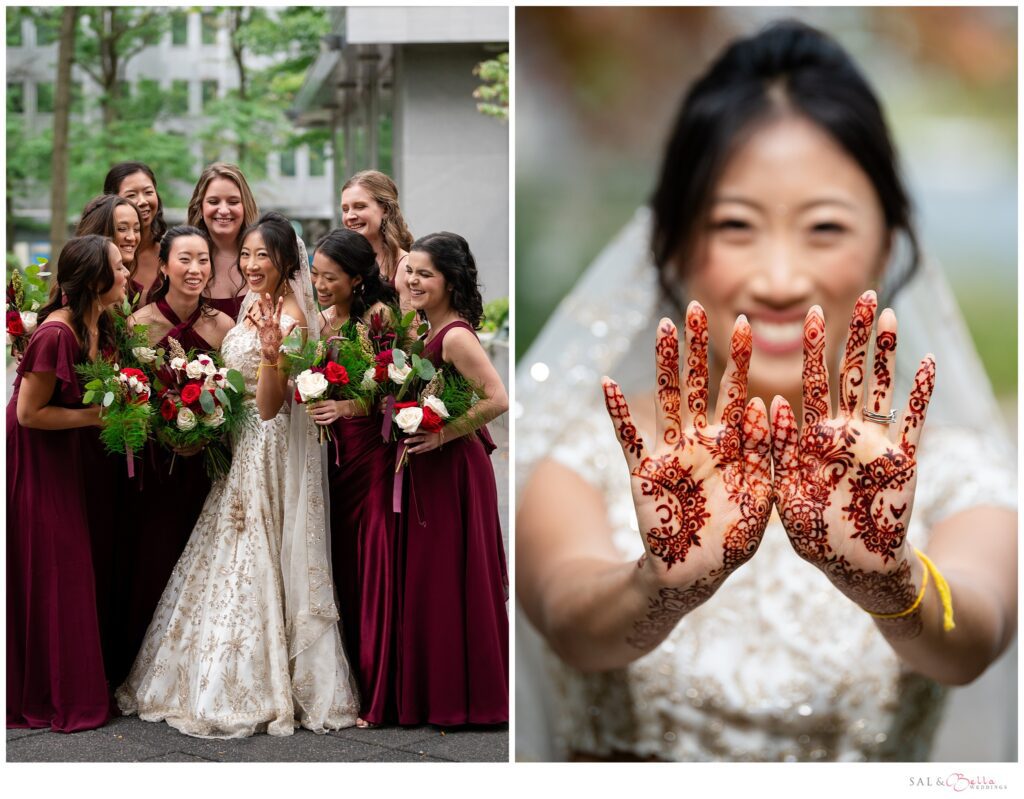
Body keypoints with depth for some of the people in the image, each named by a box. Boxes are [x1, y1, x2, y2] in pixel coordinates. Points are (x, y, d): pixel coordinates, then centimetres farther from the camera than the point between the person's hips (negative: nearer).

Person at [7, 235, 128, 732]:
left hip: (62, 457, 9)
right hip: (32, 462, -9)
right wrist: (95, 416, -20)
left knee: (69, 573, 14)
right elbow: (29, 413, -23)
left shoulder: (96, 326, 0)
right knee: (43, 578, 0)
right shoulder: (57, 333, -27)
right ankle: (41, 697, 12)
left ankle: (71, 690, 24)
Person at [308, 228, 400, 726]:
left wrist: (346, 407, -27)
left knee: (374, 570, -5)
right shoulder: (322, 320, 10)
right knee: (342, 567, 7)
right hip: (336, 452, 6)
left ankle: (379, 698, 1)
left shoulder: (379, 316, -8)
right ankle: (349, 683, 14)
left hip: (375, 452, -6)